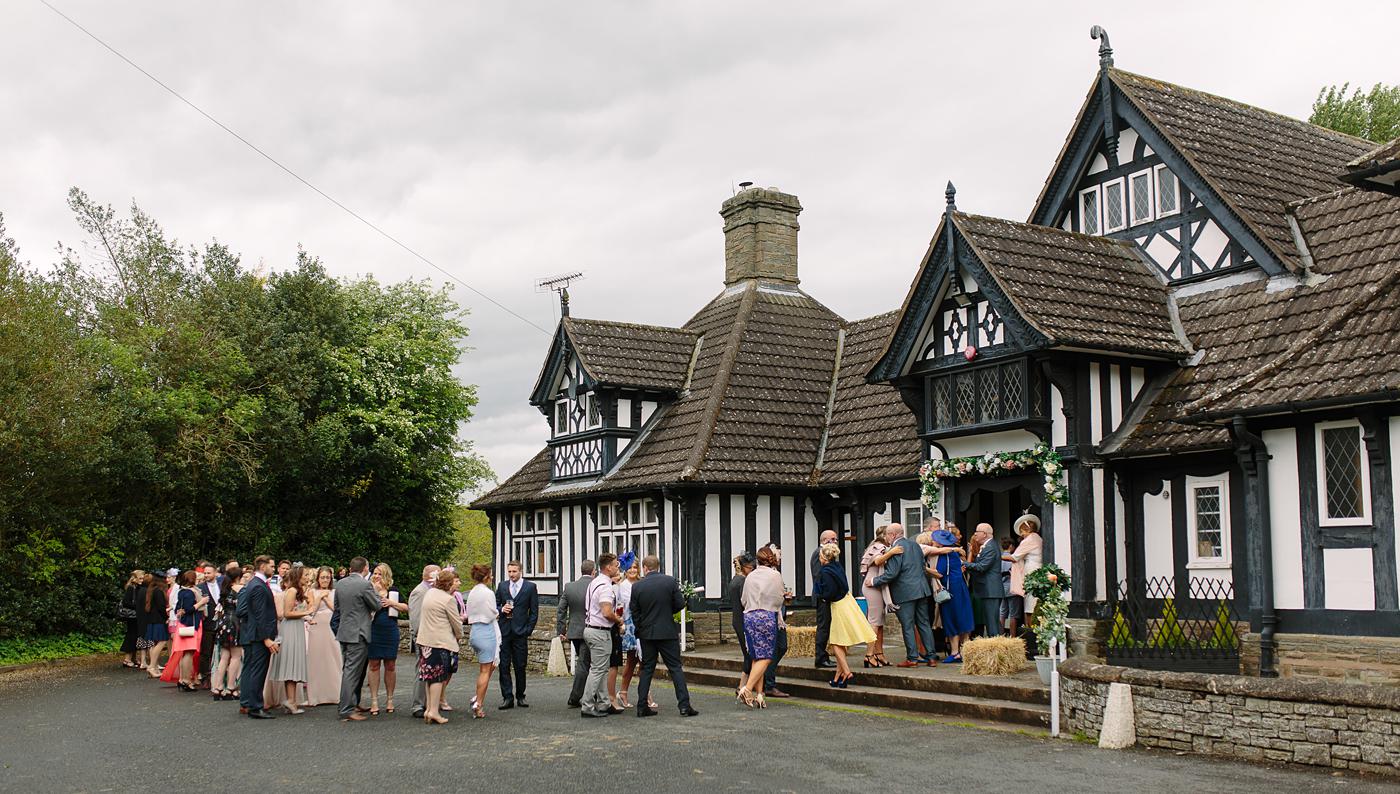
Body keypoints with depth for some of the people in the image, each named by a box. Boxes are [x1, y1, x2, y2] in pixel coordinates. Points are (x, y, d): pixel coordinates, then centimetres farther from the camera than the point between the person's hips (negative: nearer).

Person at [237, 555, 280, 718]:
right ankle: (255, 708, -3)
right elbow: (260, 615, -21)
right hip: (258, 637, -11)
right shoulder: (259, 587, -17)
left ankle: (245, 704, 22)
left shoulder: (253, 584, 14)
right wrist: (267, 639, -21)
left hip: (249, 636, 11)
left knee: (249, 670, 15)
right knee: (257, 672, -6)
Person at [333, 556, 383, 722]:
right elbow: (377, 606, -8)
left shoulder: (340, 584, 7)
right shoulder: (365, 585, -16)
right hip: (358, 634, -8)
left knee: (349, 670, 17)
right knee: (352, 672, -6)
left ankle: (353, 704, 27)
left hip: (343, 633, 8)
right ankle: (346, 711, -6)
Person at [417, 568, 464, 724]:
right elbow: (456, 623, -6)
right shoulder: (448, 599, -14)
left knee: (431, 676, 13)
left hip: (425, 640, 8)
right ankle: (434, 711, -4)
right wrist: (459, 637, 12)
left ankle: (429, 707, 15)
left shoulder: (429, 592, 10)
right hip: (440, 641, -8)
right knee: (439, 676, -3)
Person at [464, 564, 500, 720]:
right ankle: (478, 705, 2)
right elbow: (492, 615, -14)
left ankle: (477, 698, 15)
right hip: (487, 632, -8)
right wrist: (499, 612, 8)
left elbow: (469, 615, 12)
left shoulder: (472, 593, 8)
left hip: (475, 632, 8)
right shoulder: (488, 593, -15)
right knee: (486, 670, 0)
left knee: (486, 668, 21)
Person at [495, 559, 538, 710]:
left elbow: (534, 611, 3)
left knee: (520, 666, 3)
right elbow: (495, 605, 16)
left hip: (520, 632, -2)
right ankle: (507, 697, 3)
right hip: (504, 631, 2)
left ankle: (520, 696, 14)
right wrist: (501, 609, -7)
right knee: (504, 665, -1)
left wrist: (529, 630, -4)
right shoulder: (502, 586, 11)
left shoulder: (530, 587, 3)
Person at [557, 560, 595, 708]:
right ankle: (574, 699, 2)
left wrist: (561, 631, 7)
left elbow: (561, 611, 2)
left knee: (582, 662, 18)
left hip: (574, 632, 5)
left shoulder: (569, 587, 0)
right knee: (583, 664, 2)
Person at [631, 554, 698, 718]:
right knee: (675, 668, 2)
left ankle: (642, 707, 10)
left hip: (647, 633, 2)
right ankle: (684, 706, -4)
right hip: (668, 632, -2)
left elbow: (634, 612, 0)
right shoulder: (671, 581, -6)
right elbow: (680, 604, -4)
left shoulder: (637, 586, -3)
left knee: (647, 669, 10)